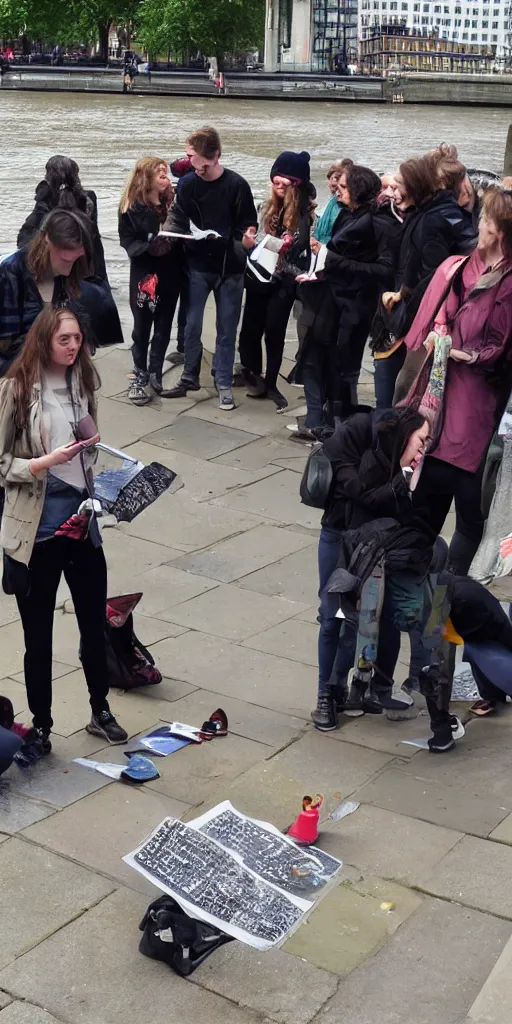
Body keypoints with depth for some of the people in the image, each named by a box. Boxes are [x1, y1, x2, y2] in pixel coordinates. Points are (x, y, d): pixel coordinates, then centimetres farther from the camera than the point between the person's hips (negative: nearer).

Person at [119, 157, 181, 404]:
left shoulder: (172, 201, 2)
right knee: (142, 326, 4)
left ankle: (155, 374, 17)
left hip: (170, 273, 3)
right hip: (144, 274, -3)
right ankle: (139, 376, 14)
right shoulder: (131, 207, -8)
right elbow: (128, 242, -9)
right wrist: (149, 247, -24)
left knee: (163, 326, 7)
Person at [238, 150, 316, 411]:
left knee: (275, 333, 3)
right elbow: (255, 241, 12)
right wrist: (249, 243, -9)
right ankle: (253, 376, 22)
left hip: (284, 283, -3)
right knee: (251, 329, 6)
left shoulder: (306, 214, -7)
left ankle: (270, 383, 18)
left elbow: (307, 252, -10)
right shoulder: (266, 208, 4)